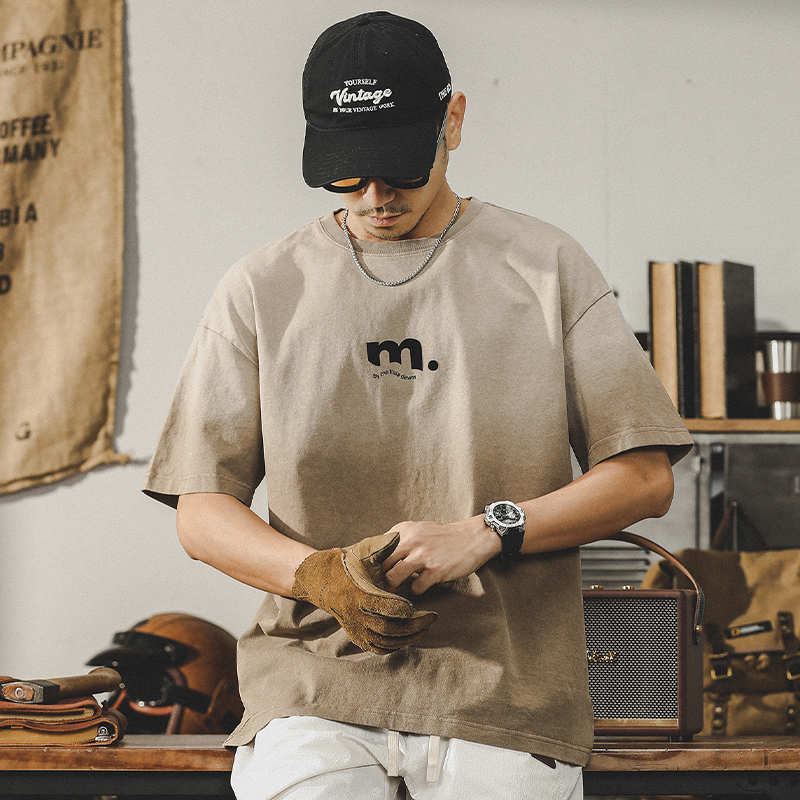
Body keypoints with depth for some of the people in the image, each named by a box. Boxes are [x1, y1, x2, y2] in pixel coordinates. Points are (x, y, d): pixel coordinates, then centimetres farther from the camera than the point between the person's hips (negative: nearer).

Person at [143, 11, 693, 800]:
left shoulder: (547, 267, 6)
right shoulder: (261, 289, 8)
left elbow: (644, 477, 3)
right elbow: (201, 511, 6)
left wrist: (486, 533, -11)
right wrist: (317, 574, -13)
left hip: (504, 693, 0)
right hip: (312, 687, 0)